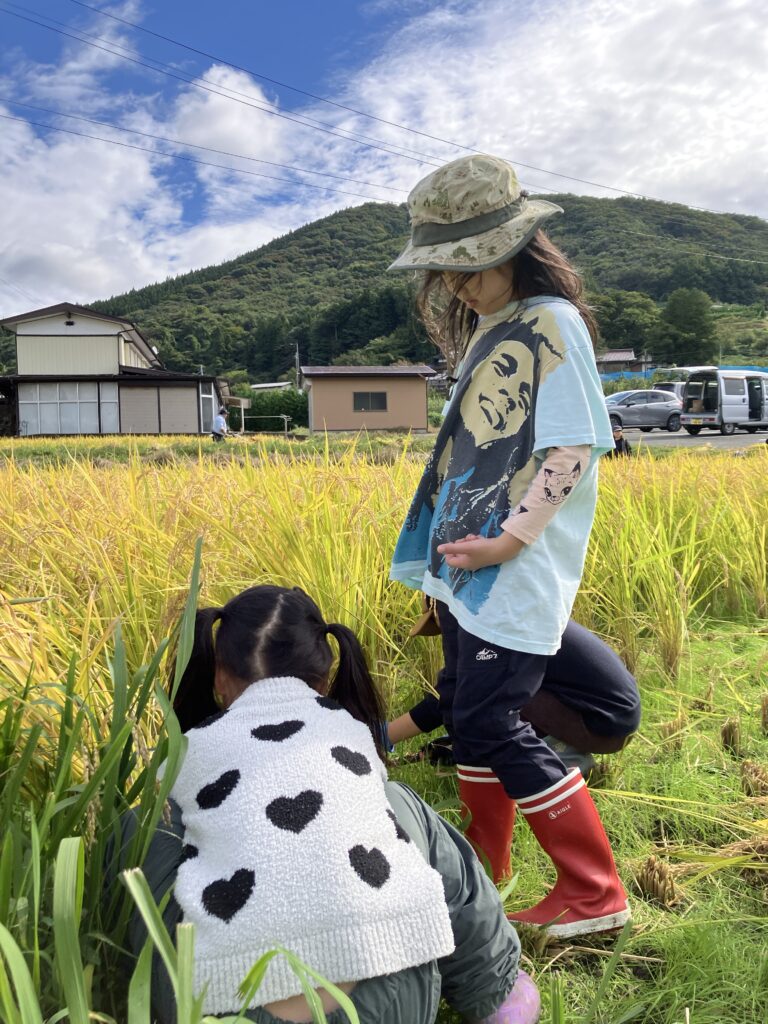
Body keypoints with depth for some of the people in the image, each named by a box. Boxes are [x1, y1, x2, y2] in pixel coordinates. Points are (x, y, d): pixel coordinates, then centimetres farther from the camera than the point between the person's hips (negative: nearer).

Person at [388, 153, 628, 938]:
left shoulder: (552, 323, -10)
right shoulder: (487, 330, 15)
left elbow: (574, 450, -15)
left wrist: (509, 540, -21)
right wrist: (452, 539, 16)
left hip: (517, 573, -9)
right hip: (463, 565, 9)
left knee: (492, 726, -7)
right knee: (463, 710, 14)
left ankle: (595, 895, 10)